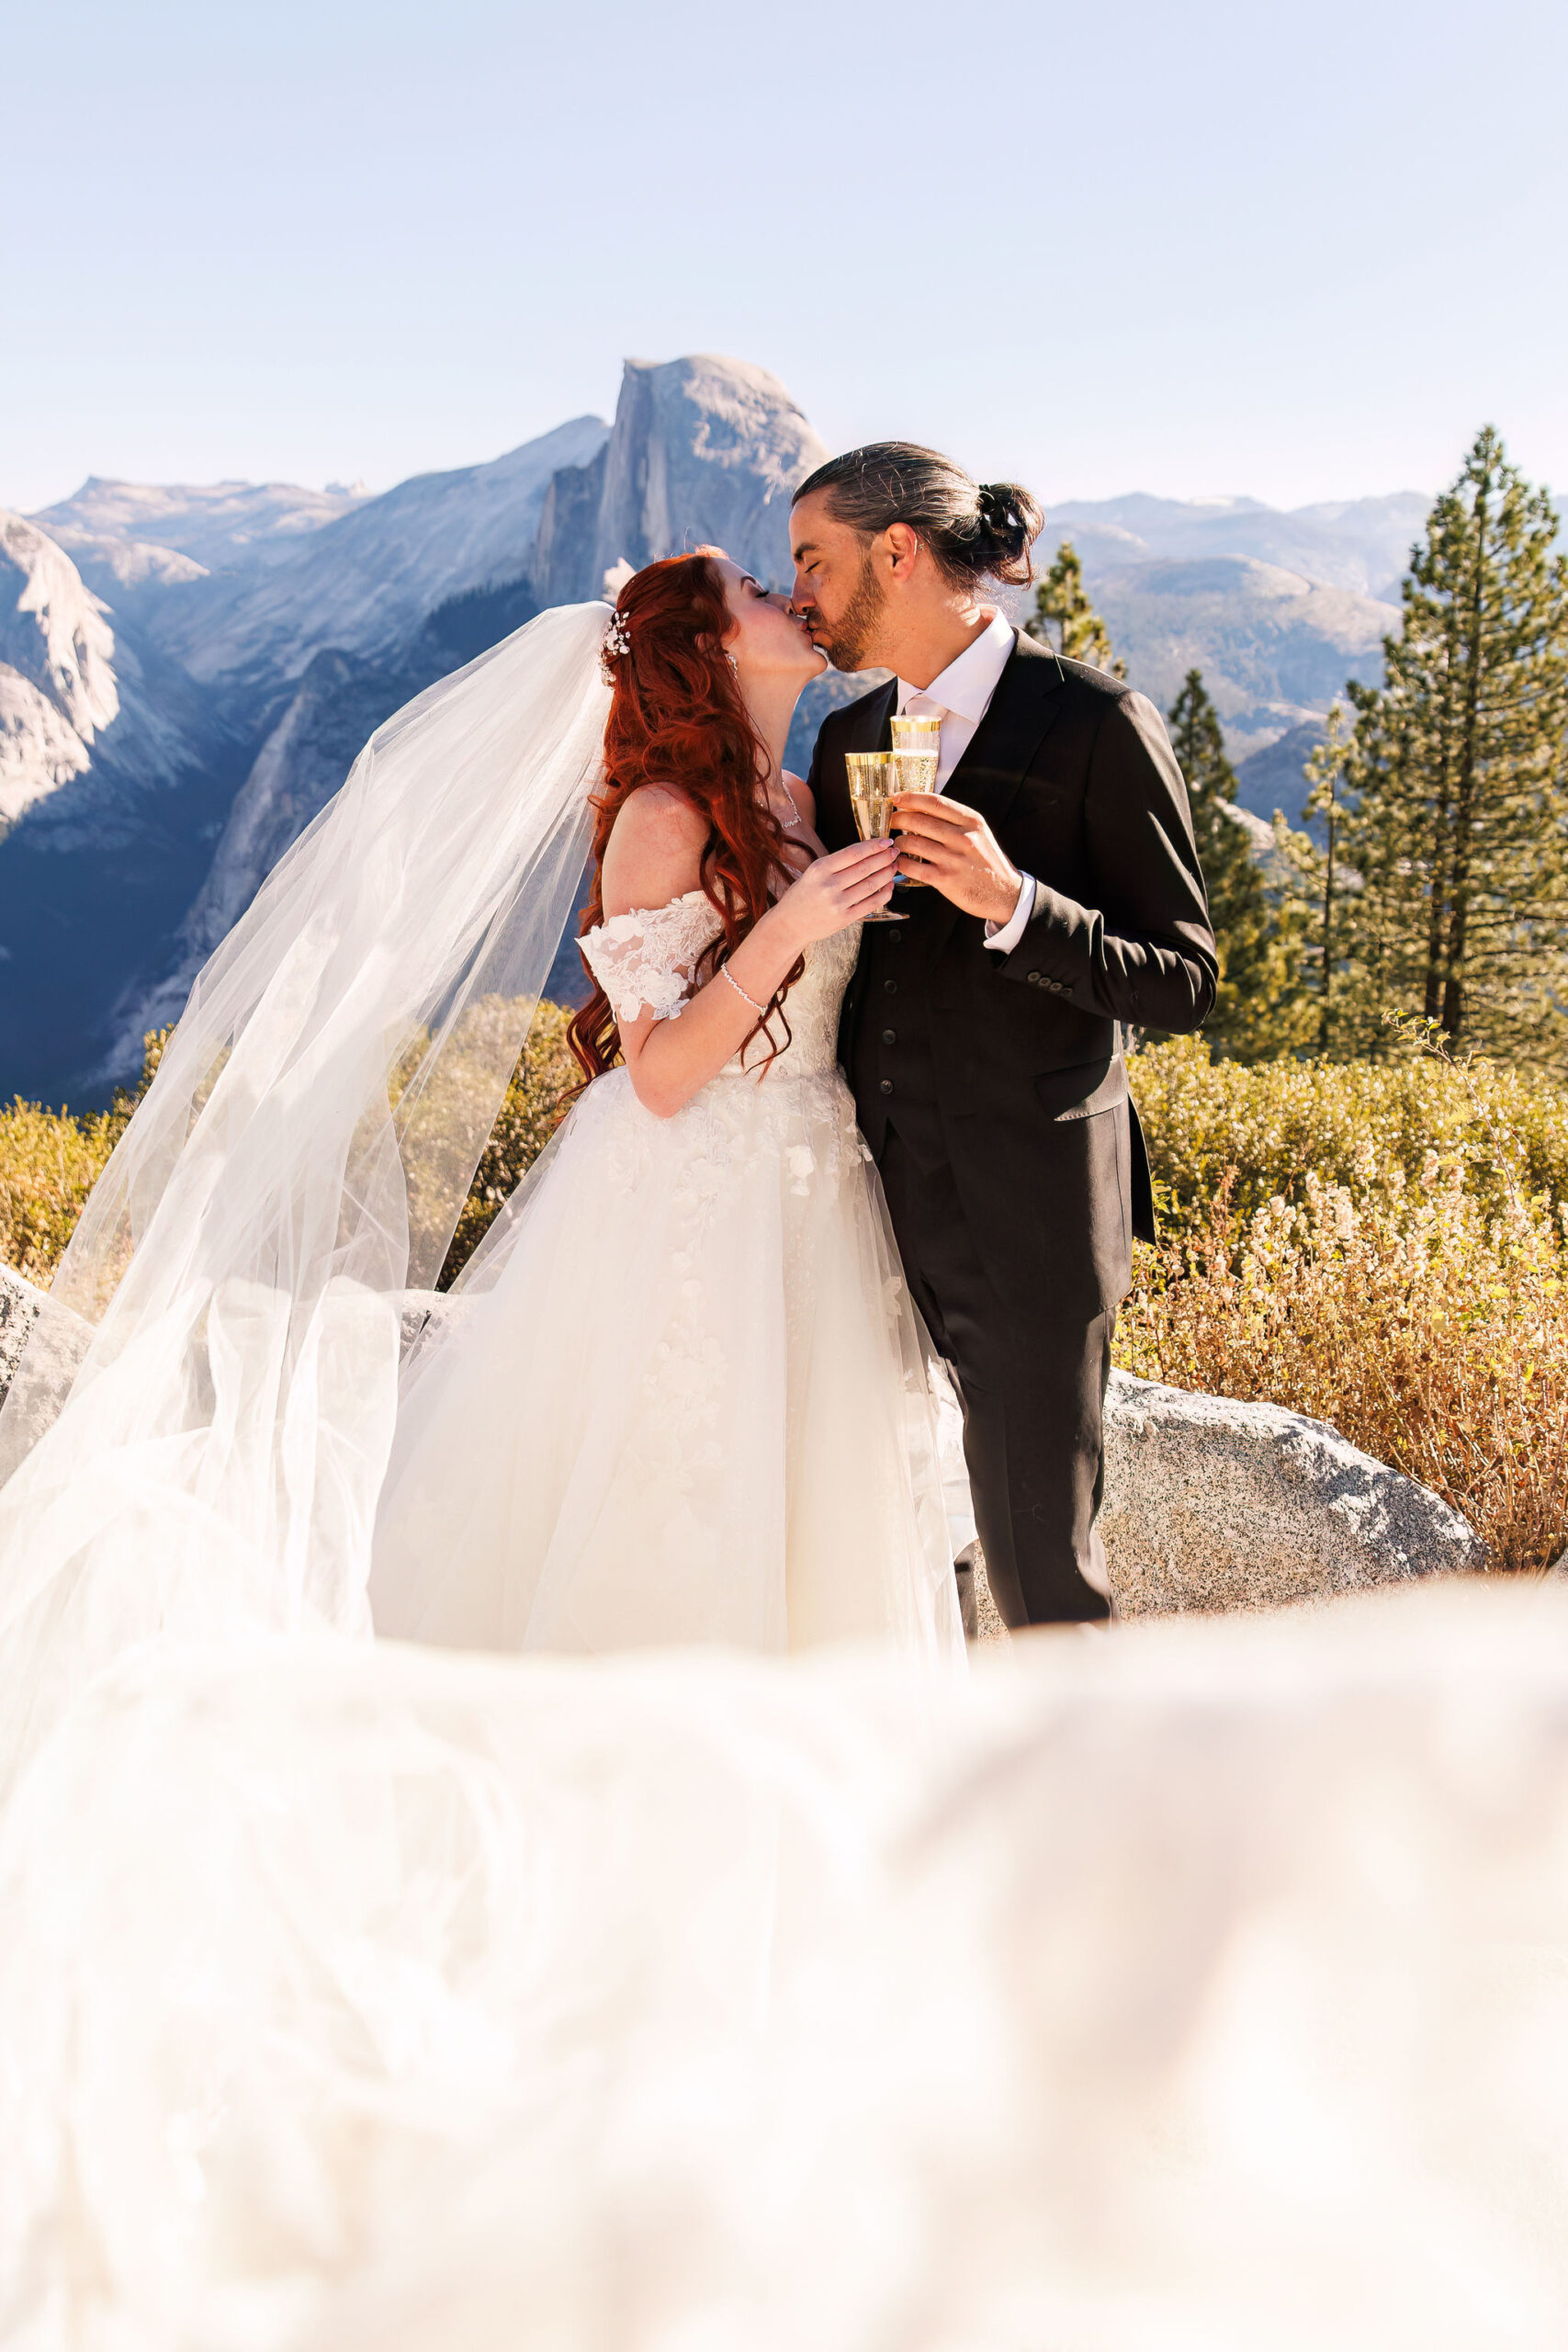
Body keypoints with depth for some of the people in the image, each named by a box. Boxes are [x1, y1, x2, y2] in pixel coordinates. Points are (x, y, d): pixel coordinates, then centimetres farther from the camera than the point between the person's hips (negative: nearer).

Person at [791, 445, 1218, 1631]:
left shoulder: (1099, 727, -5)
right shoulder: (849, 739, 14)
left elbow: (1183, 981, -8)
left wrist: (1014, 902, -21)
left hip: (1031, 1211, -5)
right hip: (878, 1202, 6)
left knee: (1042, 1567, 0)